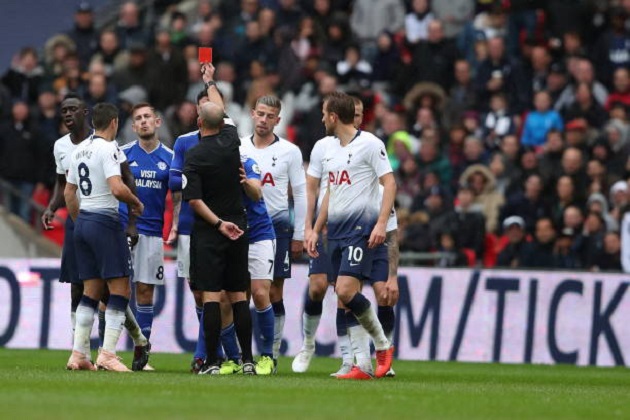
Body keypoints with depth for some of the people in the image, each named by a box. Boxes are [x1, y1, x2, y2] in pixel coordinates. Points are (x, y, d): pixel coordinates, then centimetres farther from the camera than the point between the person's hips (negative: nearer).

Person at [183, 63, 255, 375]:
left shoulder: (194, 157, -12)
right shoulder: (231, 139, 1)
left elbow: (194, 200, -17)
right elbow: (221, 111, 22)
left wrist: (218, 224, -11)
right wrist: (210, 83, 36)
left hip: (208, 232, -5)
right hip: (238, 226, 5)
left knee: (210, 295, -6)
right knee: (238, 295, 7)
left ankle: (212, 362, -8)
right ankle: (247, 359, 6)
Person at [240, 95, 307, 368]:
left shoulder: (289, 151, 2)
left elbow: (300, 194, 4)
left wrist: (299, 235, 0)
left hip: (277, 224, -2)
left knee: (274, 293, 0)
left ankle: (272, 354, 5)